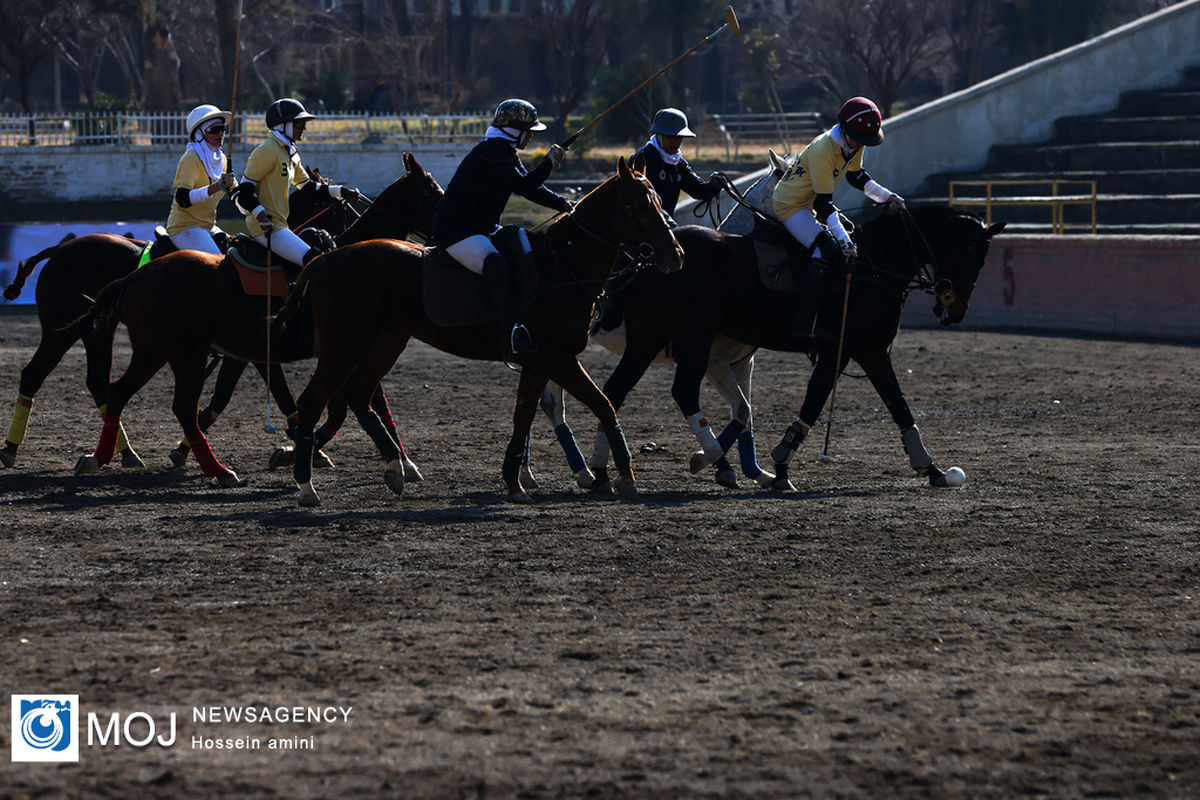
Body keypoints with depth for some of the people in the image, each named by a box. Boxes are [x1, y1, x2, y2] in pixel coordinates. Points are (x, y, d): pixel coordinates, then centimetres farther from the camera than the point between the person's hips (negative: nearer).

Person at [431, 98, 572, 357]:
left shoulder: (507, 154, 17)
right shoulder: (491, 153, -17)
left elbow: (531, 189, 18)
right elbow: (523, 186, -23)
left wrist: (562, 204, 6)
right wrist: (550, 162, -13)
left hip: (483, 228, 11)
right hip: (455, 231, -11)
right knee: (498, 267, -31)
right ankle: (511, 336, -34)